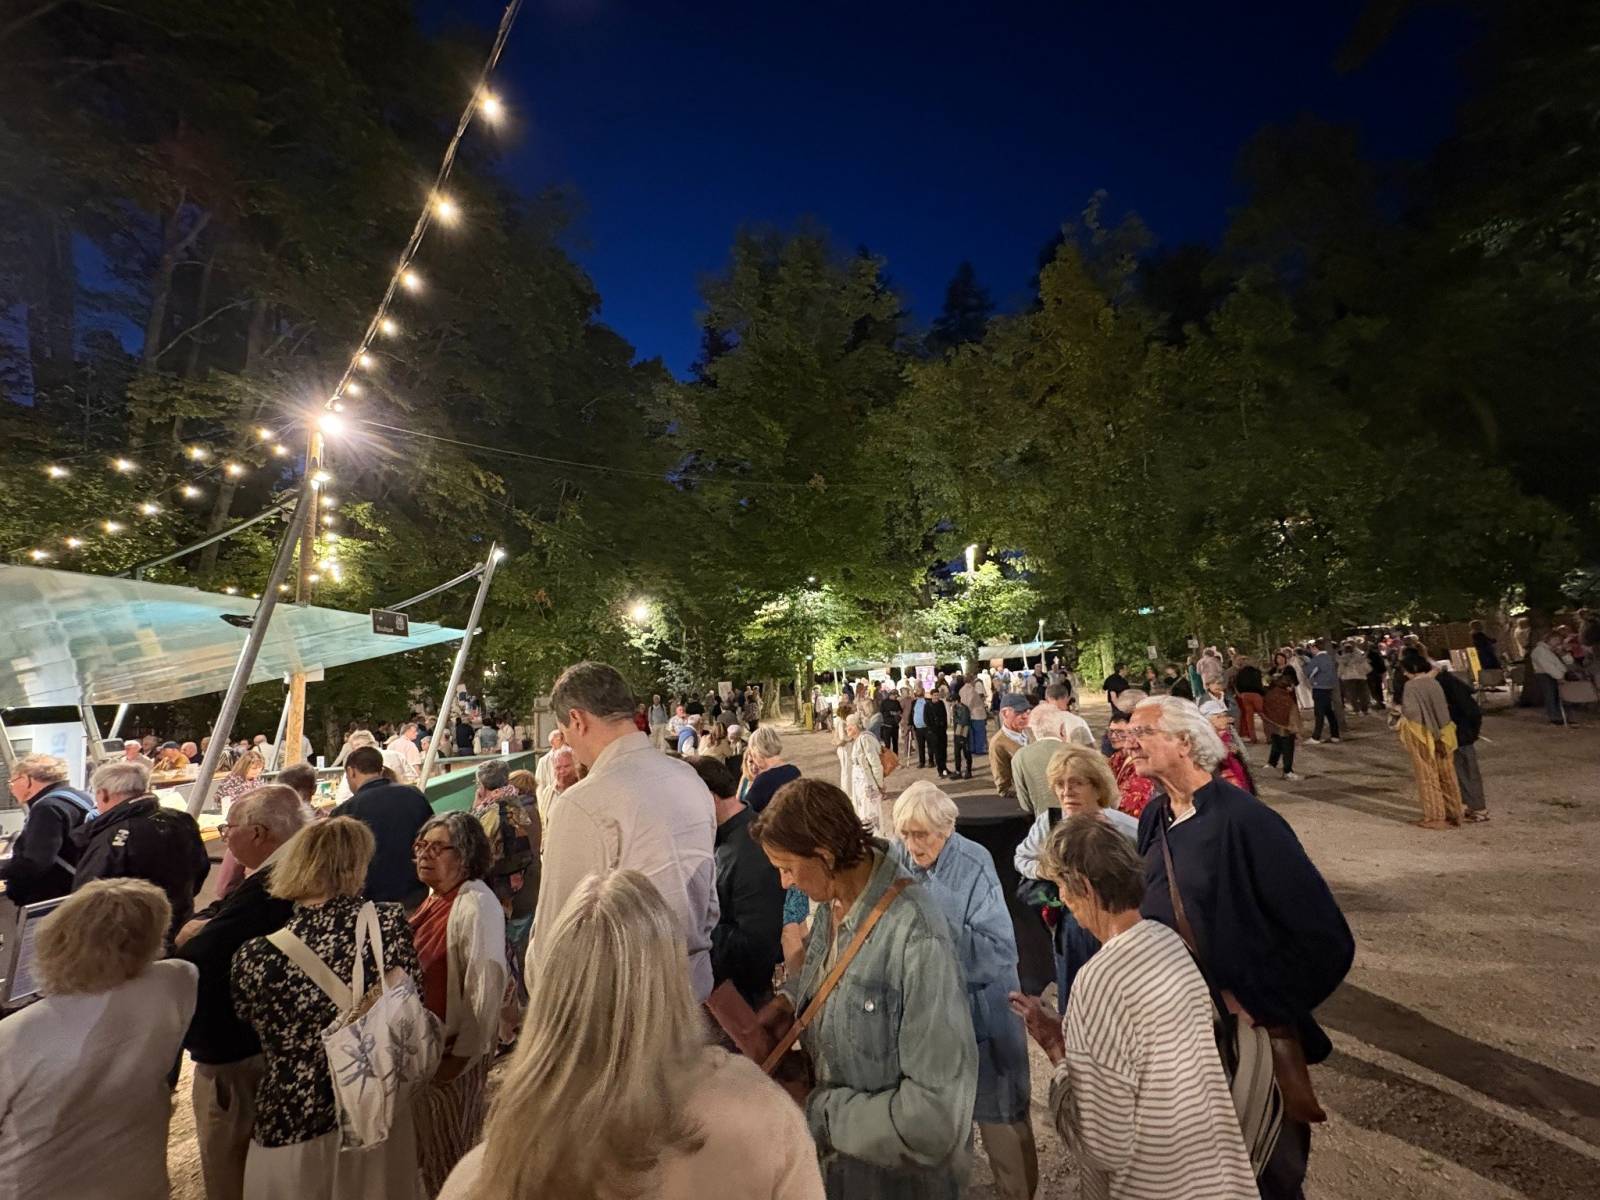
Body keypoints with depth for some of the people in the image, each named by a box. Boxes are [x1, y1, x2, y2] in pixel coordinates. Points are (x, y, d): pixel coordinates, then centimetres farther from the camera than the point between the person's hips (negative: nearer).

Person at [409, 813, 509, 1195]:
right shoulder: (436, 898, 3)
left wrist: (462, 1056, -20)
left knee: (452, 1156, 12)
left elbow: (487, 987, -26)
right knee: (427, 1149, 25)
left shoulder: (477, 906, -26)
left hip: (453, 1052, -8)